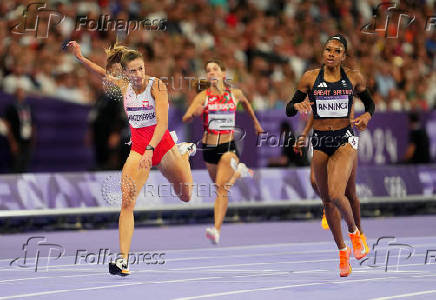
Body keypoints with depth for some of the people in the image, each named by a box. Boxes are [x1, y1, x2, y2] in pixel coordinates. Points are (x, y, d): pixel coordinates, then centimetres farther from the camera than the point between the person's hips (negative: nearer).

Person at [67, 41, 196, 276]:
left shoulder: (156, 86, -17)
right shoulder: (124, 85, -1)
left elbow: (162, 122, -26)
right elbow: (103, 74, 20)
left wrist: (150, 149, -37)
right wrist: (80, 57, 11)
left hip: (161, 144, -2)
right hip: (138, 148, 2)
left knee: (186, 197, 17)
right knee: (127, 201, -19)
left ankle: (185, 152, 49)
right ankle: (123, 259, -23)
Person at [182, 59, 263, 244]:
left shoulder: (235, 94, 0)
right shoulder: (203, 96, -5)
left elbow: (245, 103, 25)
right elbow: (185, 119, -15)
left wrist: (255, 121, 33)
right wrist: (194, 113, -37)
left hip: (228, 146, -2)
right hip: (209, 146, 2)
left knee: (222, 187, -17)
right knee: (219, 185, 20)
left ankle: (217, 230, -21)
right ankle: (239, 171, 52)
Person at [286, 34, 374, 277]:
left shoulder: (354, 77, 1)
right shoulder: (310, 78, 1)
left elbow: (370, 102, 16)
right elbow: (289, 110, 5)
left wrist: (366, 116, -5)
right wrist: (297, 105, -18)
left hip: (345, 140, -3)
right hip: (320, 141, 3)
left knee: (336, 194, -22)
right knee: (327, 201, 8)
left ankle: (354, 231, 7)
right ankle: (343, 251, 23)